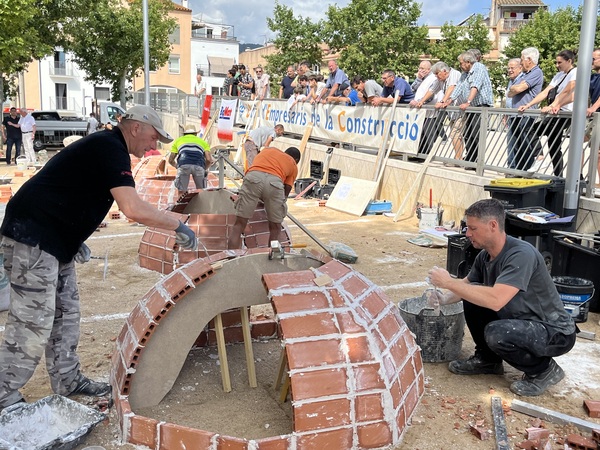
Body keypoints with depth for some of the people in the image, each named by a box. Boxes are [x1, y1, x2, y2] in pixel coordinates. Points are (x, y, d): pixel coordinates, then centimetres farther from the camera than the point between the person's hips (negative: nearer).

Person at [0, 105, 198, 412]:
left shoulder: (105, 146, 16)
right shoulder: (110, 149, -16)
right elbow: (134, 209, -28)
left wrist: (75, 240, 16)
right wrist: (178, 227, -16)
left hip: (54, 242, 11)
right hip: (32, 239, -11)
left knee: (65, 314, 15)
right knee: (33, 321, -5)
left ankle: (68, 382, 27)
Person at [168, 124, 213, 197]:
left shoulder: (178, 140, 34)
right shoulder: (202, 141, 33)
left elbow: (170, 160, 31)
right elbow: (209, 160, 18)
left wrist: (177, 166, 52)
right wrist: (204, 169, 37)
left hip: (184, 165, 0)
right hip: (198, 166, 0)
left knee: (181, 192, 7)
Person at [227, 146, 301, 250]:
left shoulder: (269, 149, 39)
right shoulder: (293, 166, 30)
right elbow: (286, 191, 25)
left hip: (253, 177, 1)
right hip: (274, 182, -1)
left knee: (239, 225, 3)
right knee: (275, 228, 17)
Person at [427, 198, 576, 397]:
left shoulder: (521, 254, -29)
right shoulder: (484, 255, -4)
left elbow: (495, 300, -41)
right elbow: (466, 284, 11)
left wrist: (448, 282, -32)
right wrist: (443, 299, -11)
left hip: (555, 332, -8)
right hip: (519, 320, 8)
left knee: (496, 333, -32)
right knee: (472, 297, -4)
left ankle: (544, 369, -3)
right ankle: (487, 359, 13)